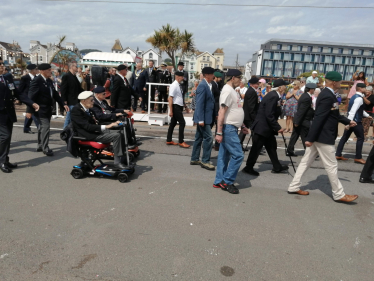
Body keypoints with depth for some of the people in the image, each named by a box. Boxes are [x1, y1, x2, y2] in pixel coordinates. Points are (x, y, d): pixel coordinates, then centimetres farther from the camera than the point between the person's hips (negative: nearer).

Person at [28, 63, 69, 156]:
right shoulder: (37, 81, -17)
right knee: (45, 127, -9)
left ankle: (40, 146, 29)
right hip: (40, 109, -9)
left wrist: (63, 104, 4)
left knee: (42, 127, 17)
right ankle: (45, 148, 3)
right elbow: (31, 96, -18)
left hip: (47, 109, 9)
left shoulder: (49, 81, 9)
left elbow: (55, 94, 13)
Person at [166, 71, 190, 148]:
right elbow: (170, 98, -19)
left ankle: (169, 140, 22)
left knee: (173, 123, 13)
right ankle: (181, 142, 1)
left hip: (179, 107, 9)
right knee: (182, 123, -7)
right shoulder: (174, 85, -16)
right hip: (175, 106, -9)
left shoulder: (179, 85, 11)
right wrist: (171, 111, -21)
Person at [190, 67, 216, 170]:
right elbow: (200, 103, -20)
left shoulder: (208, 85, 12)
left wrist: (215, 114, 12)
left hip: (207, 117, 9)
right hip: (203, 117, -9)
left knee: (199, 138, 14)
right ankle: (205, 161, 4)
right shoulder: (202, 86, -16)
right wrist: (201, 119, -23)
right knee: (208, 138, -6)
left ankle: (194, 159, 24)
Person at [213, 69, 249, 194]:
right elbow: (222, 112, -21)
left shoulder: (232, 90, 16)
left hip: (232, 128, 10)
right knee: (238, 155, -7)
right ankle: (227, 181, 4)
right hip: (228, 128, -10)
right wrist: (219, 132, -23)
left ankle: (219, 182, 20)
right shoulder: (227, 91, -15)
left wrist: (242, 125, 23)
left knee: (225, 155, 12)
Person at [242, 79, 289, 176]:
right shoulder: (273, 97, -20)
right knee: (256, 148, 1)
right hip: (262, 127, -10)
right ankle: (248, 168, 14)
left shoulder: (274, 96, 11)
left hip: (266, 127, 10)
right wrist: (278, 128, -18)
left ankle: (277, 167, 27)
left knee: (272, 146, 16)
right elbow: (269, 115, -24)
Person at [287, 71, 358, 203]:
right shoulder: (328, 96, -20)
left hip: (319, 136, 10)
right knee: (331, 166, 3)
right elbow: (318, 118, -25)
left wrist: (347, 121, 27)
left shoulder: (327, 94, 12)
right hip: (323, 137, -10)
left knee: (306, 162, 12)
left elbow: (333, 115, 24)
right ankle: (339, 194, 17)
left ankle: (294, 187, 19)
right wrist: (310, 138, -26)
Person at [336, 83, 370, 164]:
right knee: (360, 138, 1)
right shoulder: (359, 98, -17)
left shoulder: (355, 96, 15)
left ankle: (338, 155, 12)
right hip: (356, 121, -10)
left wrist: (367, 115, 27)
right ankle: (358, 158, 6)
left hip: (351, 121, 10)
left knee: (345, 137, 9)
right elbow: (353, 111, -26)